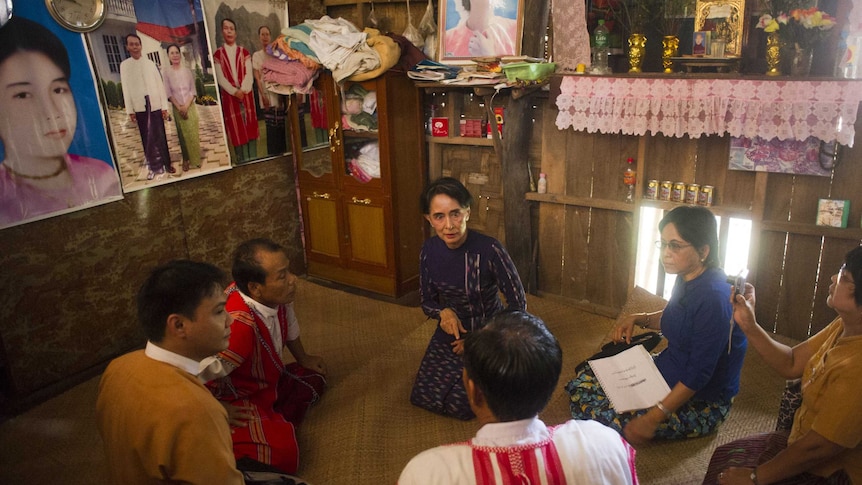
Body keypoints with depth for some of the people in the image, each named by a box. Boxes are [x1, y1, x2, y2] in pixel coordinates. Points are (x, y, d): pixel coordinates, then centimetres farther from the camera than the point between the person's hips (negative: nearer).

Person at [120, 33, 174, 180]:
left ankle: (166, 164, 14)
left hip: (155, 105, 0)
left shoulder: (150, 63, 3)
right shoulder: (124, 65, 3)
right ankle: (153, 167, 11)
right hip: (139, 107, 0)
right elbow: (126, 88, 3)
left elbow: (160, 85, 3)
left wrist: (164, 106, 0)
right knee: (147, 139, 4)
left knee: (161, 136, 4)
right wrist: (130, 110, 0)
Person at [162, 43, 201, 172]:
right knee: (183, 134, 3)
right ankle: (186, 160, 9)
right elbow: (168, 92, -7)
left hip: (190, 106, 2)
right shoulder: (165, 72, -5)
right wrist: (179, 107, -14)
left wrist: (186, 106, -12)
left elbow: (193, 90, 1)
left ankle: (196, 159, 14)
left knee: (194, 133, 4)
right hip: (177, 108, -2)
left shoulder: (187, 70, 2)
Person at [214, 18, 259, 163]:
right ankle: (242, 160, 5)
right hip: (229, 95, -1)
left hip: (246, 94, 1)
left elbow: (249, 74, -1)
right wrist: (235, 91, -15)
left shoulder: (244, 52, 8)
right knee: (236, 128, 1)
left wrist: (243, 90, -16)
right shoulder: (218, 54, 3)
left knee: (250, 125, 1)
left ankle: (253, 159, 6)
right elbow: (220, 78, -4)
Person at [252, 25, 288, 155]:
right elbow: (257, 77, 3)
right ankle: (273, 152, 1)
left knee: (281, 124, -2)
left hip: (278, 92, 1)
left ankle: (282, 150, 8)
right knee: (271, 126, -5)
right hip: (266, 93, -1)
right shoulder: (256, 55, 9)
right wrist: (263, 95, -8)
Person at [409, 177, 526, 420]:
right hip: (449, 334, 4)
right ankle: (457, 368, 26)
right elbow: (427, 302, 2)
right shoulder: (429, 250, -11)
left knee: (461, 404, -11)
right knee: (422, 396, -2)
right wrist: (443, 312, -21)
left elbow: (518, 304, -18)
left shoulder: (489, 249, -27)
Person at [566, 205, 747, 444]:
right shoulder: (687, 279, -1)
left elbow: (699, 375, -27)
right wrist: (637, 318, 1)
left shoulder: (713, 297, -29)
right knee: (586, 379, 2)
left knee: (604, 416, -21)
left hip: (701, 403, -9)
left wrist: (653, 419, -27)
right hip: (668, 371, 9)